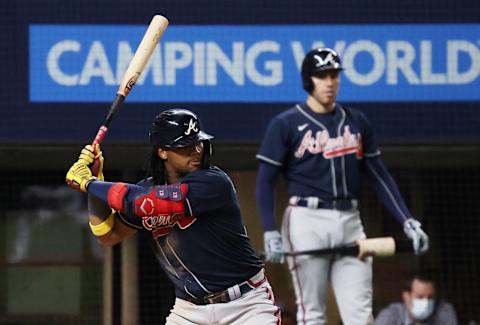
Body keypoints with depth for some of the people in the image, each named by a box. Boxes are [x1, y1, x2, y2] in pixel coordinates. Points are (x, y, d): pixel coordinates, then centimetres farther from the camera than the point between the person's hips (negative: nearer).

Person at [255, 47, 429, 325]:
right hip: (307, 221, -4)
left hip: (350, 222, 4)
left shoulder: (357, 122, 14)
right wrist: (270, 232, -11)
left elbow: (379, 175, 15)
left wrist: (408, 221, 5)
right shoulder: (285, 124, 2)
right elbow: (265, 181, 1)